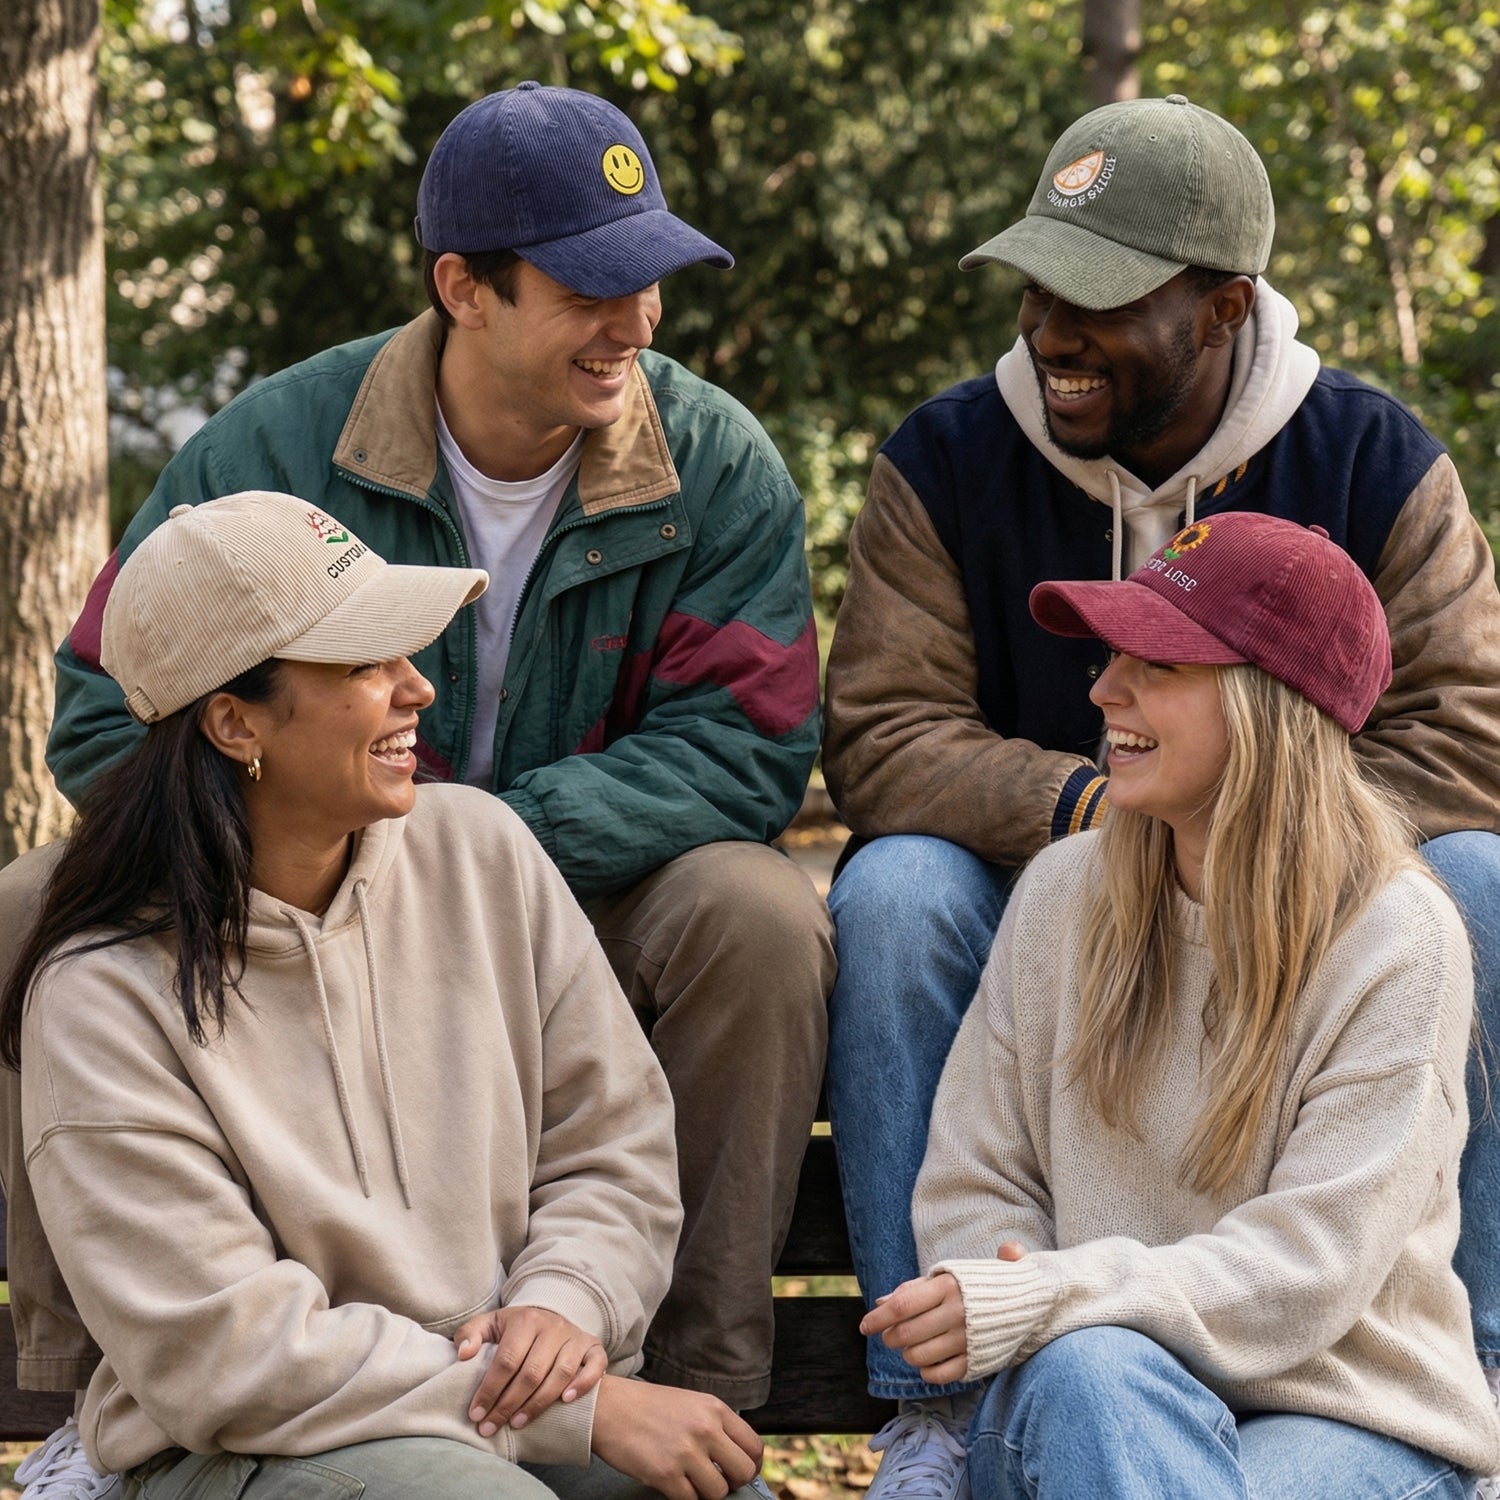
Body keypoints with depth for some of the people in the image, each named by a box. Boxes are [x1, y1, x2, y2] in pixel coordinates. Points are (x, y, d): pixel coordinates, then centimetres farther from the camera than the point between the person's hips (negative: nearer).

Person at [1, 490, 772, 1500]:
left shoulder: (478, 849, 3)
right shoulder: (105, 996, -12)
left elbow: (616, 1141, 9)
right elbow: (223, 1354, -17)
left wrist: (565, 1303, -14)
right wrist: (583, 1412, -20)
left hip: (527, 1400, 4)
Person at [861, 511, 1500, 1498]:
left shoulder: (1397, 939, -9)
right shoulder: (1064, 893, 4)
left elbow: (1309, 1265, -16)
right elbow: (972, 1182, 6)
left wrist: (1046, 1301, -27)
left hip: (1355, 1420, -4)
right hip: (1084, 1412, 4)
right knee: (1089, 1370, -34)